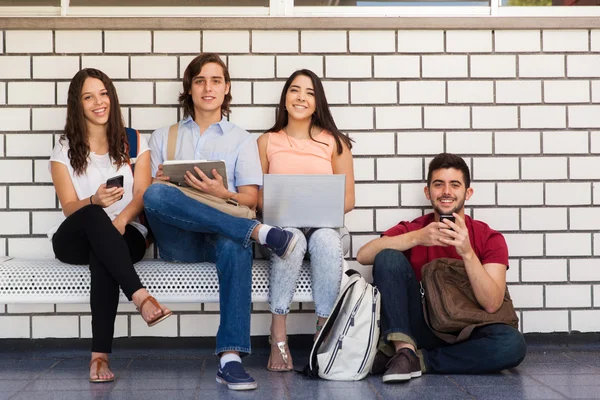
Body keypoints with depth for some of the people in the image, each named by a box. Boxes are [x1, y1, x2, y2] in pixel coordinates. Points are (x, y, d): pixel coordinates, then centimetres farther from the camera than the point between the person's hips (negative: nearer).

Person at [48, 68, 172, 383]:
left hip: (126, 236, 0)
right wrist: (95, 201, -26)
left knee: (102, 254, -38)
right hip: (74, 240, 0)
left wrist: (121, 218, -24)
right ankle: (141, 297, -48)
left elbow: (142, 194, -1)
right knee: (93, 216, -37)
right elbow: (70, 207, -2)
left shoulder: (134, 142, 11)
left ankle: (100, 354, -42)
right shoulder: (64, 150, 8)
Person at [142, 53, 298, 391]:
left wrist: (220, 193, -17)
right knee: (156, 194, -32)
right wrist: (163, 184, -10)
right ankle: (260, 232, -35)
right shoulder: (163, 137, 21)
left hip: (222, 236, -1)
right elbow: (150, 199, 14)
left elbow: (250, 199, 5)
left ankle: (231, 359, -45)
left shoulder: (242, 140, 16)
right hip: (180, 242, 1)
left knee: (236, 245, -39)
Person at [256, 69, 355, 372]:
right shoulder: (267, 142, 12)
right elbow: (256, 196, 8)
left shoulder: (335, 143, 10)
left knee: (326, 240, -36)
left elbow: (348, 199, 7)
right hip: (279, 225, 0)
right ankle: (278, 339, -34)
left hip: (324, 225, 0)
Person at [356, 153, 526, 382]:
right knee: (389, 258, -19)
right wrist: (416, 238, -29)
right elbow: (363, 255, -17)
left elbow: (492, 304, -13)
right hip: (418, 328, 0)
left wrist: (467, 252, -26)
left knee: (512, 343, -31)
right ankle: (404, 349, -26)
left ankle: (417, 361, -21)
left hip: (464, 333, 0)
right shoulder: (410, 230, 2)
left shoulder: (490, 239, -1)